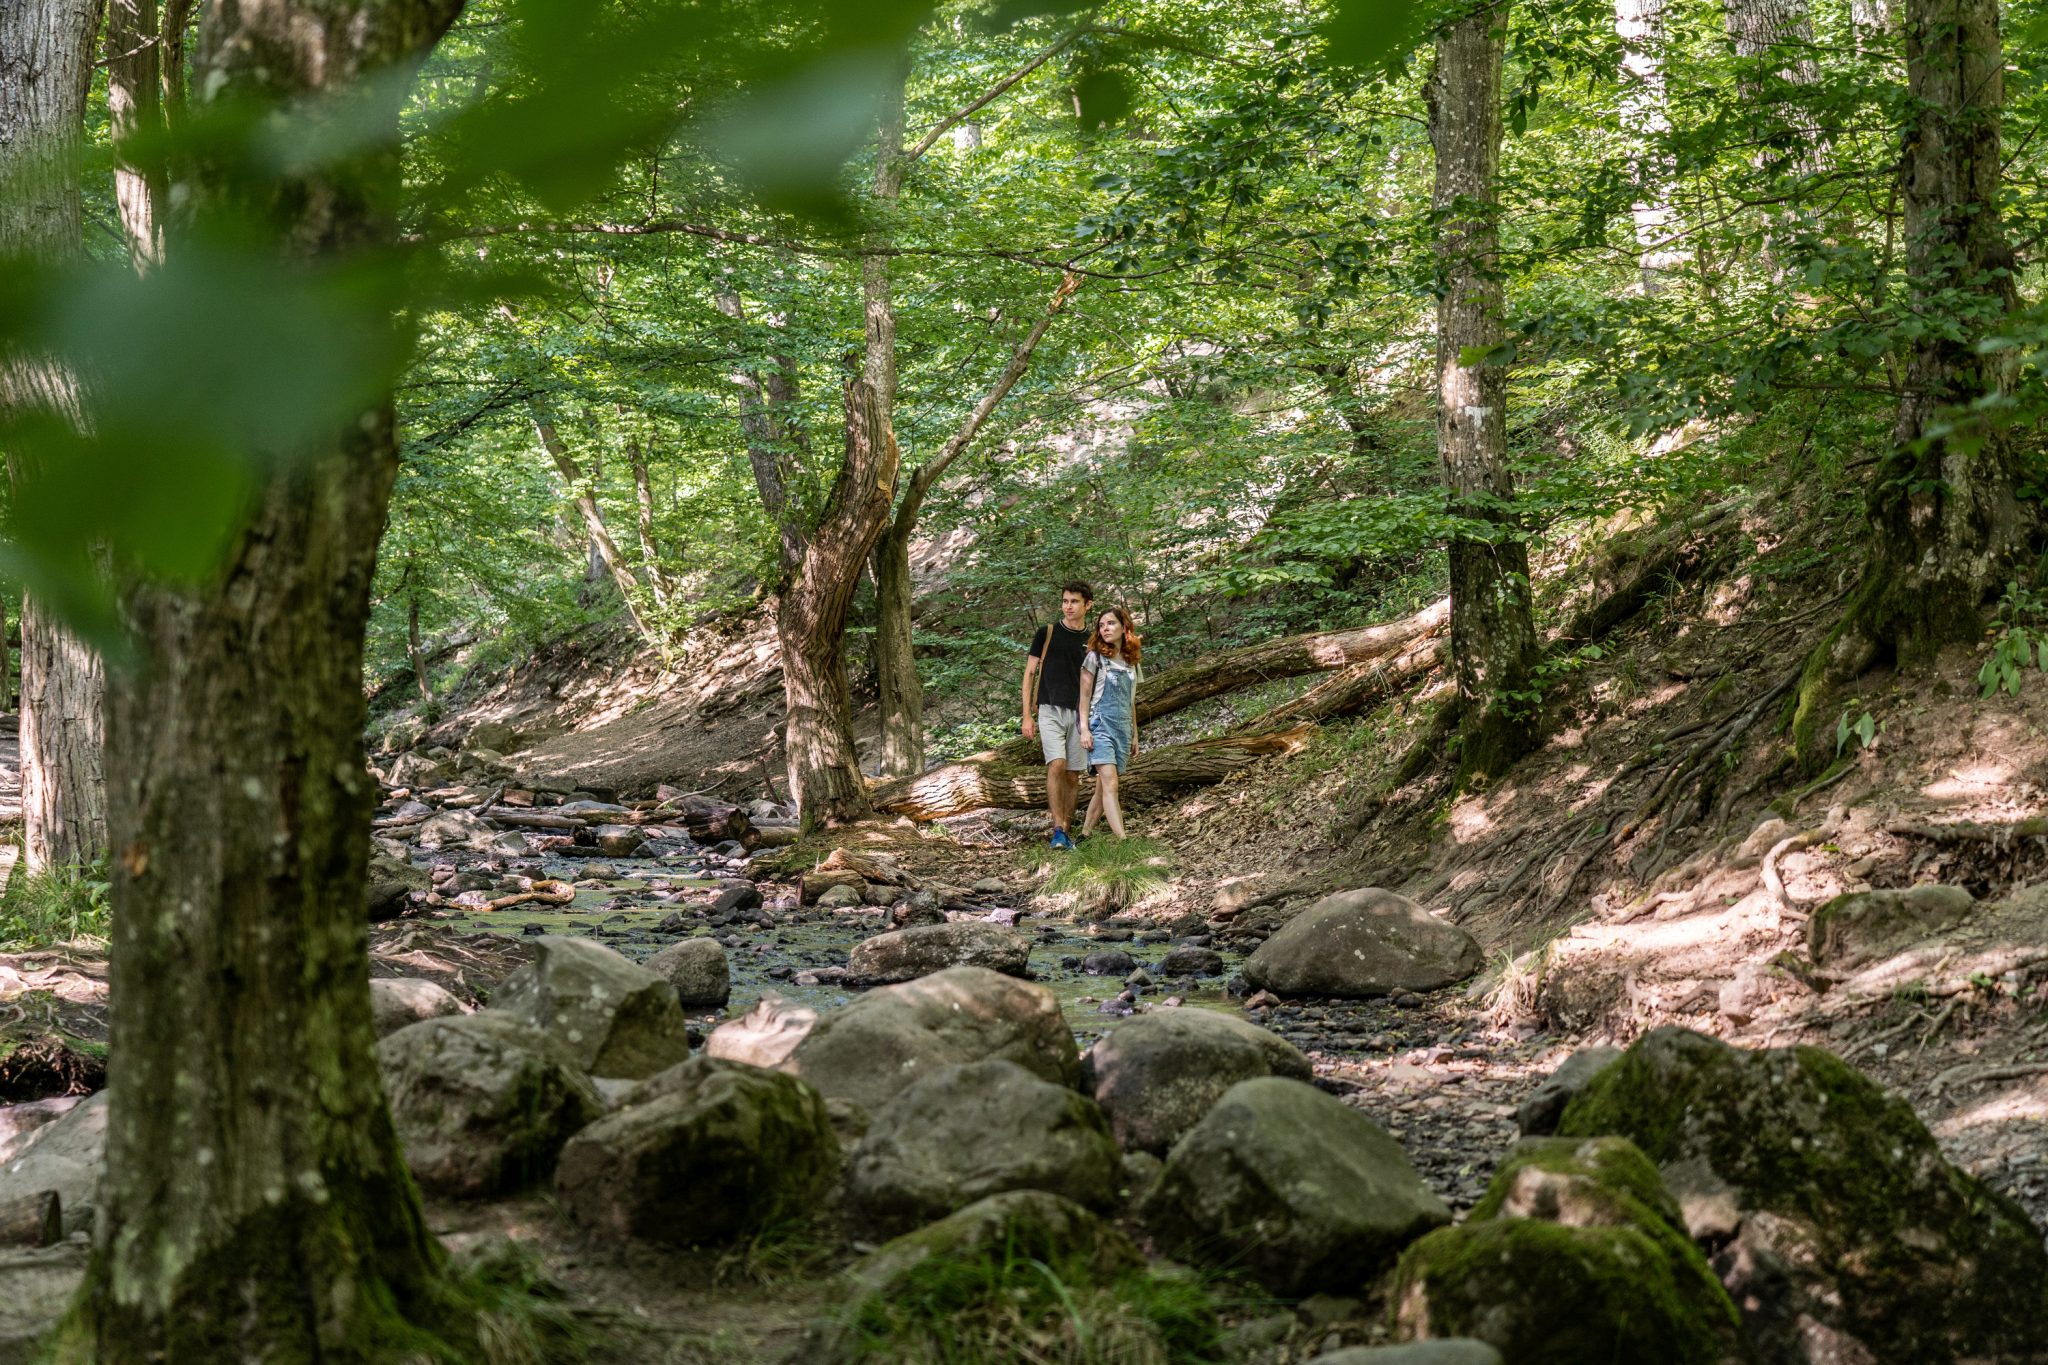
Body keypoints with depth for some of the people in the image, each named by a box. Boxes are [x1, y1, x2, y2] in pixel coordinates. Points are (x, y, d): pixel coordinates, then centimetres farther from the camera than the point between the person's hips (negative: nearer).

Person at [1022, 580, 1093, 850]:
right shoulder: (1047, 633, 4)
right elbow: (1029, 673, 5)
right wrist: (1027, 716, -3)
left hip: (1079, 714, 3)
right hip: (1050, 709, -3)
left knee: (1072, 776, 3)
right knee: (1056, 766, -19)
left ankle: (1066, 831, 12)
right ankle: (1058, 830, -21)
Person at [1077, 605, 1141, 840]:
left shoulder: (1131, 662, 14)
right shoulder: (1095, 658, -1)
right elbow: (1084, 696, -2)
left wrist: (1135, 736, 20)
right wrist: (1084, 729, -11)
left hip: (1123, 730, 6)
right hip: (1100, 726, -6)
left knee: (1103, 788, 5)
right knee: (1110, 784, -18)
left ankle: (1085, 835, 13)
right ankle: (1123, 841, -28)